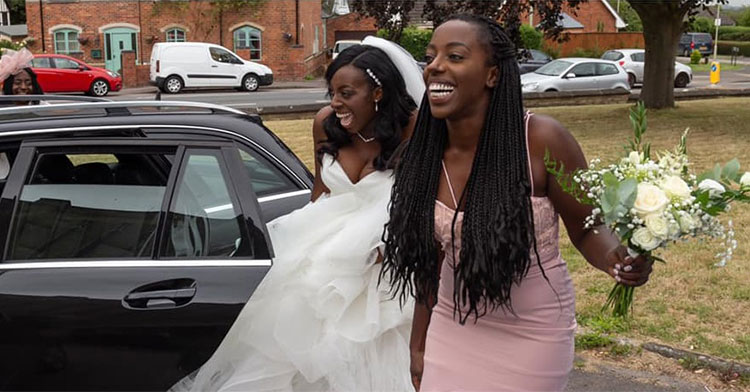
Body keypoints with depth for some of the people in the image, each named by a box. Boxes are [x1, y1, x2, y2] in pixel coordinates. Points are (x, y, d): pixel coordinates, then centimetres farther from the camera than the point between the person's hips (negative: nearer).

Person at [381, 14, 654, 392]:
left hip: (533, 334, -3)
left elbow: (587, 229, -9)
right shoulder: (422, 154, -8)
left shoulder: (542, 140, -20)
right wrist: (418, 344, 9)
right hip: (452, 329, 3)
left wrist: (617, 257, -31)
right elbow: (430, 258, 3)